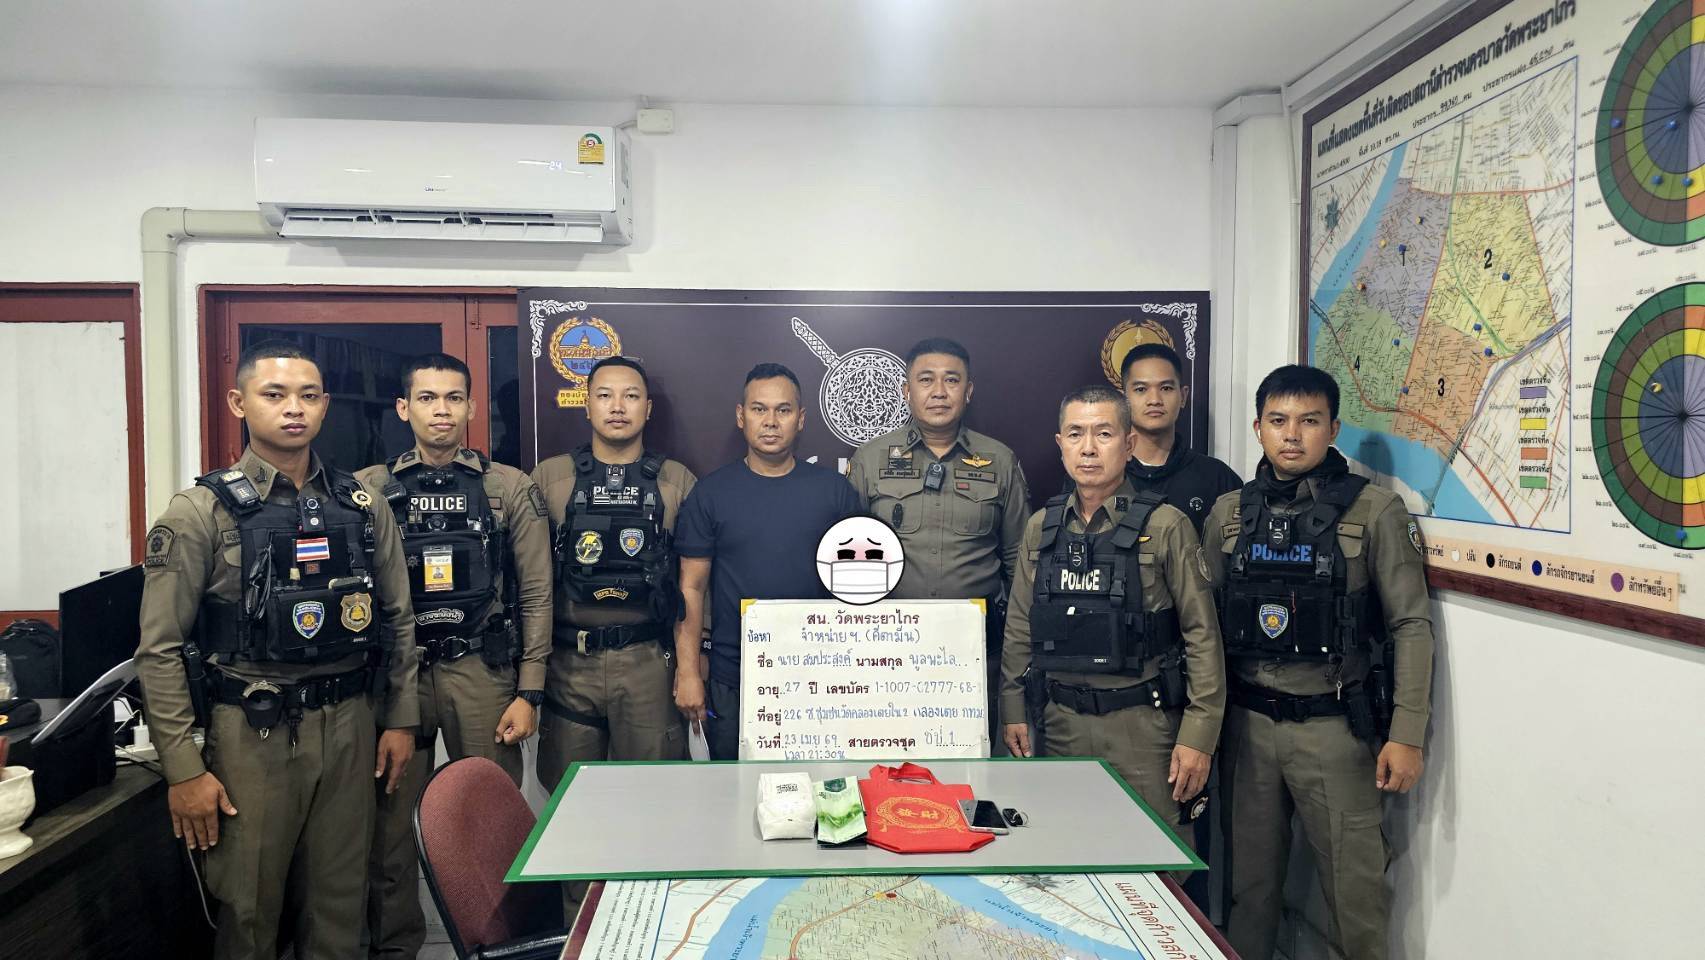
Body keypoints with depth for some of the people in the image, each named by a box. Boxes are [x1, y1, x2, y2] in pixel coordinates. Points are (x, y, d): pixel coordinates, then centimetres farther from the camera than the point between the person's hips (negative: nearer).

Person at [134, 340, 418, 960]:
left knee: (339, 898, 14)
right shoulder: (201, 513, -7)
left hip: (348, 727, 3)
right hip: (253, 733, -3)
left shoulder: (361, 506, 4)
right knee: (249, 906, 10)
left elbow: (398, 617, 10)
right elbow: (160, 650, -7)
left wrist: (400, 718, 9)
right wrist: (183, 769, -8)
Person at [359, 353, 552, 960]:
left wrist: (528, 692, -2)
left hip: (483, 671, -1)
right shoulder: (369, 489, 5)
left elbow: (536, 595, 2)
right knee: (389, 818, 7)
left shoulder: (510, 488, 3)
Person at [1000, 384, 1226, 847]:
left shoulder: (1165, 526, -7)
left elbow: (1202, 634, -7)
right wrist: (1013, 711, 8)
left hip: (1142, 723, -3)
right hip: (1060, 722, 4)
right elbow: (1019, 629, 11)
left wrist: (1198, 735, -10)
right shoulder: (1041, 527, 6)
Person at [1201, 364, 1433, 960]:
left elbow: (1411, 625, -5)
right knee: (1249, 878, 14)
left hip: (1334, 726, -3)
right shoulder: (1230, 513, 5)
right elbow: (1205, 620, 9)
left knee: (1355, 884, 5)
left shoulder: (1373, 511, -5)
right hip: (1248, 722, 3)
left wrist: (1406, 734, -8)